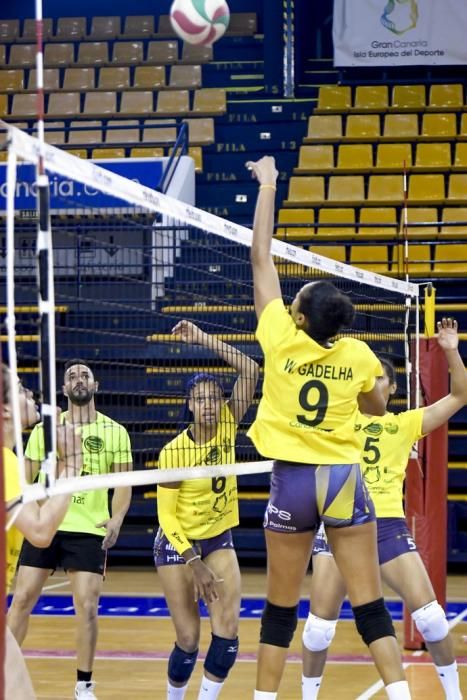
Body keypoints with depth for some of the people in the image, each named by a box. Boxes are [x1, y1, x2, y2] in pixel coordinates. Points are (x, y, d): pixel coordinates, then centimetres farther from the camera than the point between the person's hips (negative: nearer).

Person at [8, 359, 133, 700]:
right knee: (22, 600, 1)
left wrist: (116, 519, -13)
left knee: (87, 608, -4)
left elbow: (123, 483, 3)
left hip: (89, 531, -1)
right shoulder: (44, 429, 8)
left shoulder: (114, 432, 4)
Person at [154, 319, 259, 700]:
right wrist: (193, 563, -19)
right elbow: (166, 515, -14)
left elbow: (250, 371, -15)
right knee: (189, 639, -3)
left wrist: (204, 339, -21)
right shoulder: (173, 451, -18)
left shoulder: (227, 426, -8)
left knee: (228, 630, -11)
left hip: (219, 540, 4)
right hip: (177, 543, -4)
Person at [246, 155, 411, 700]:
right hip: (344, 479, 1)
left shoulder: (280, 341, -7)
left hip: (292, 481, -1)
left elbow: (261, 257, 0)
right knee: (369, 603, 1)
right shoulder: (359, 355, -3)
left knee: (281, 607, 8)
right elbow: (377, 408, 17)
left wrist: (267, 187, 6)